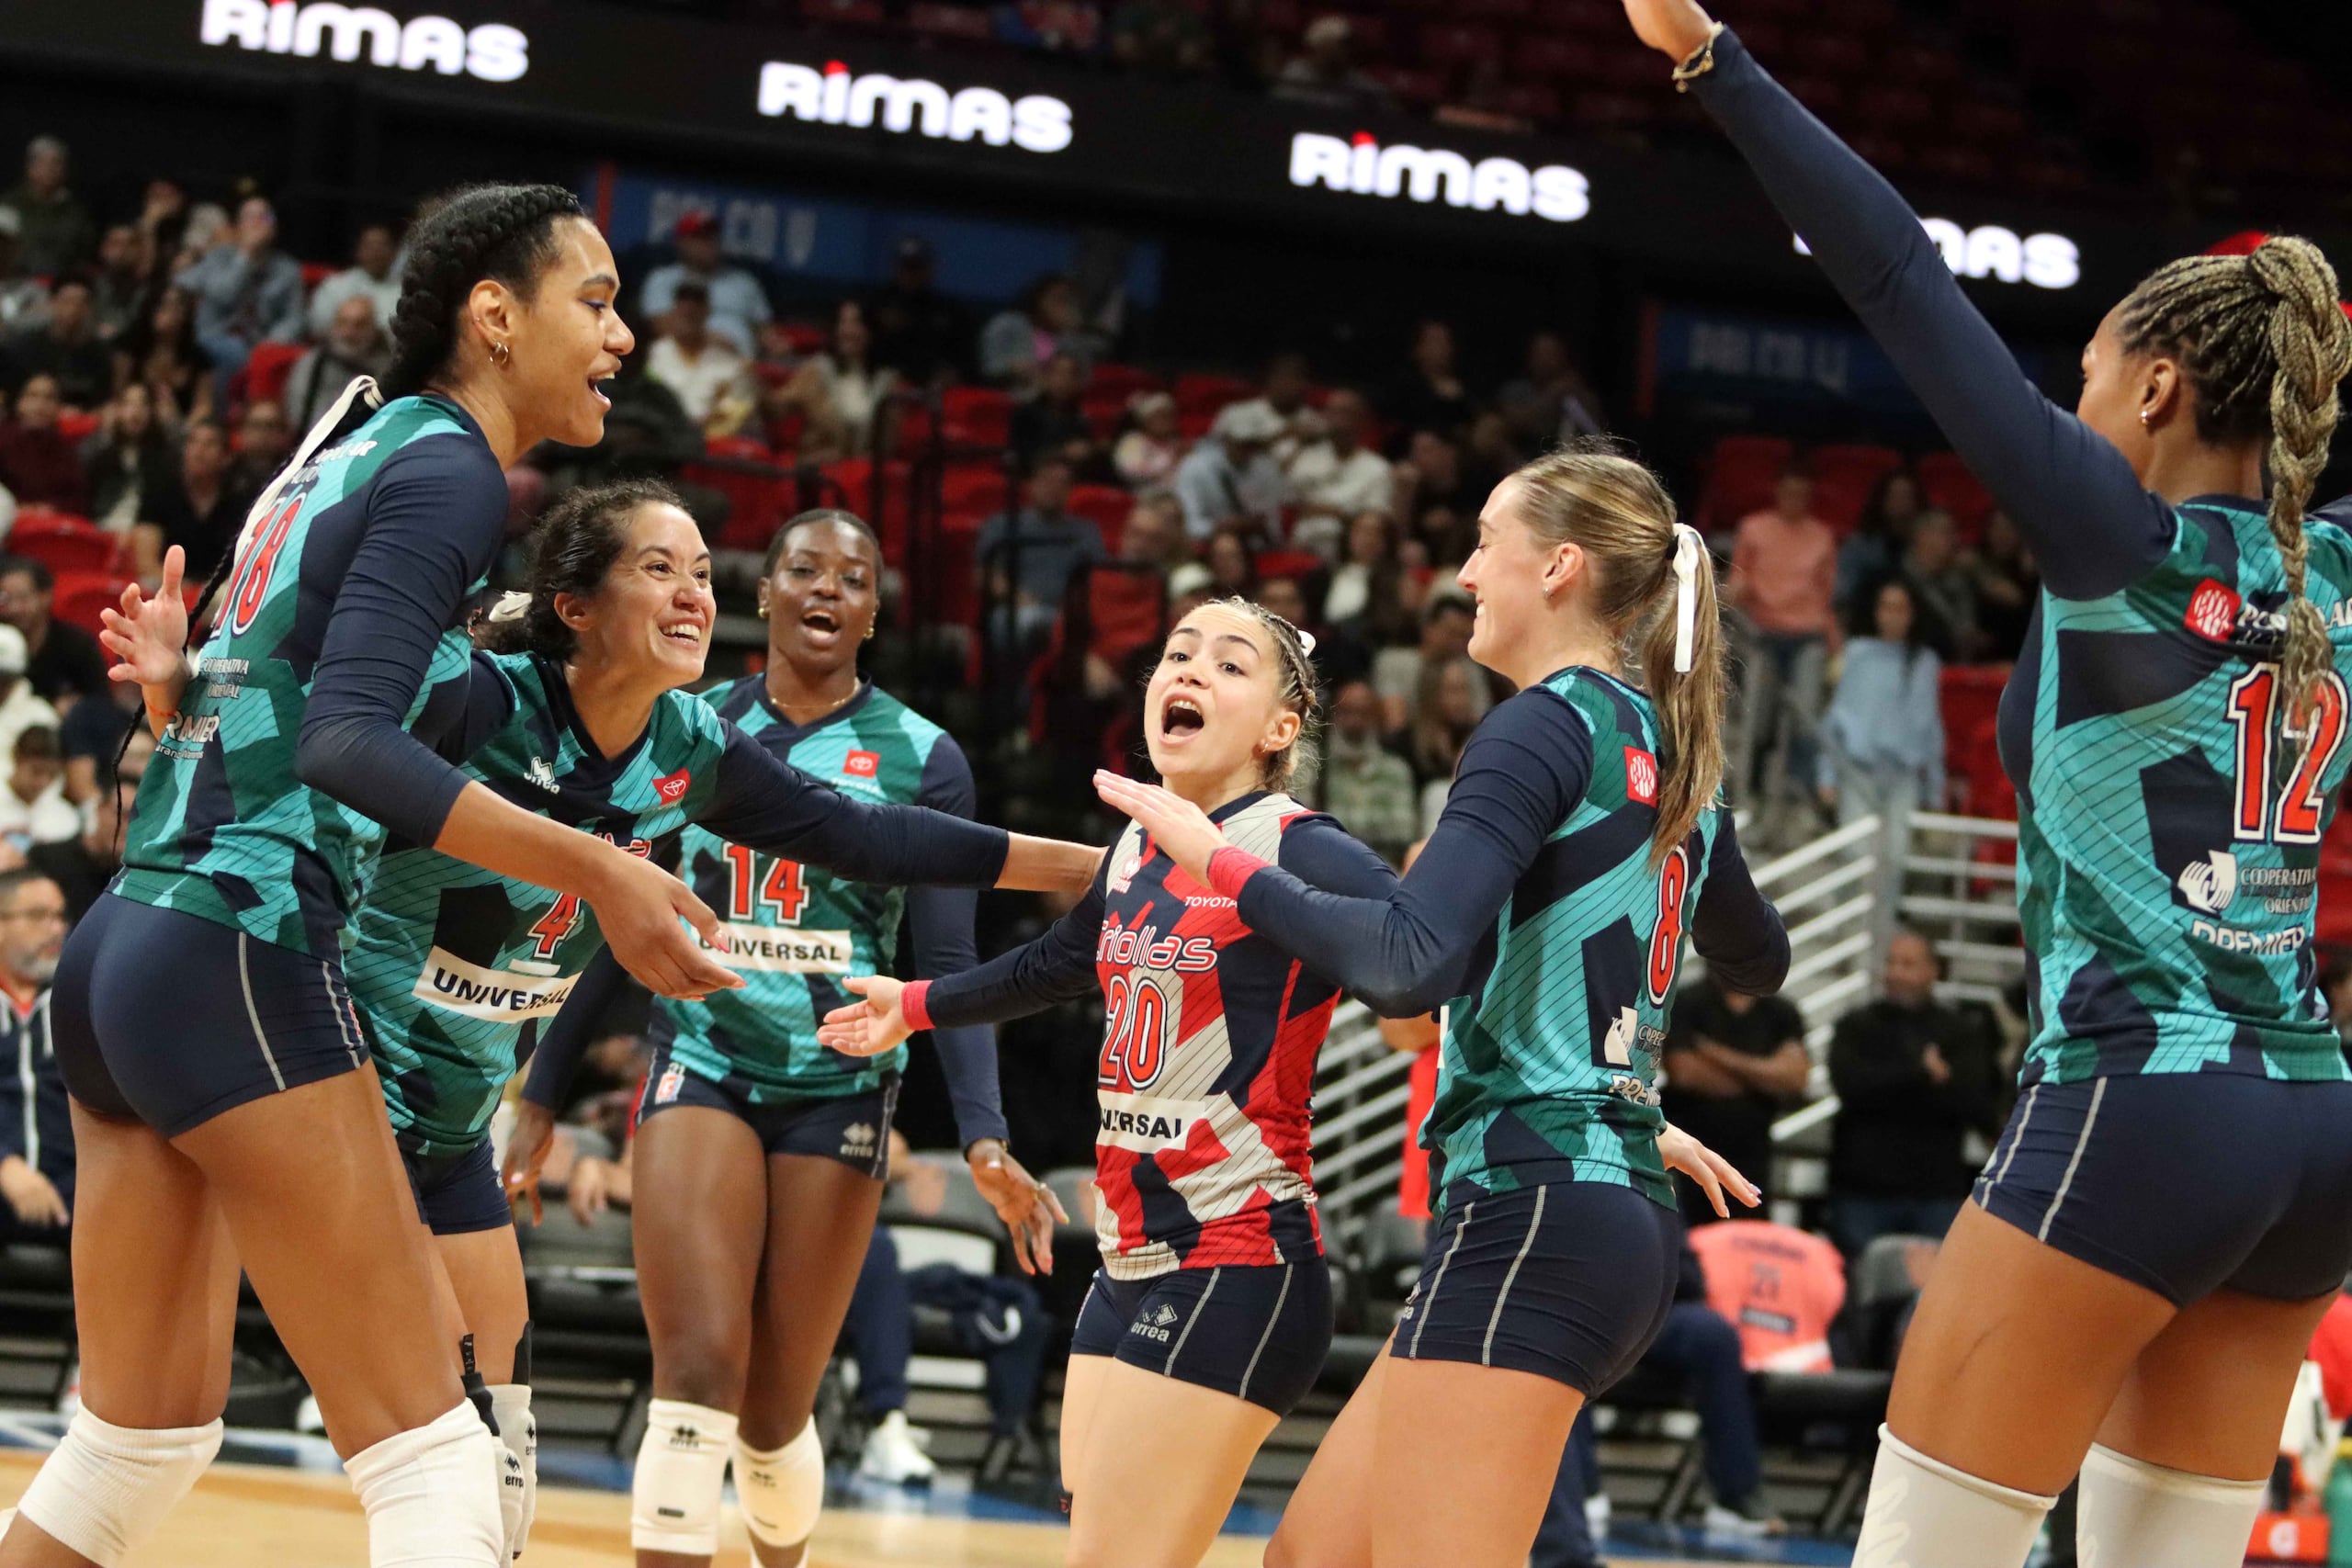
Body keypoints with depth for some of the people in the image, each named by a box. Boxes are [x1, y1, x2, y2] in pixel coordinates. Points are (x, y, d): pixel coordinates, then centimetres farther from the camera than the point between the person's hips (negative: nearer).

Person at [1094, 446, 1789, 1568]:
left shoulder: (1542, 728, -11)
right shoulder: (1668, 749, 15)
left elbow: (1409, 965, -24)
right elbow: (1758, 962, 33)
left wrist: (1223, 863, -13)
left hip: (1527, 1214, -9)